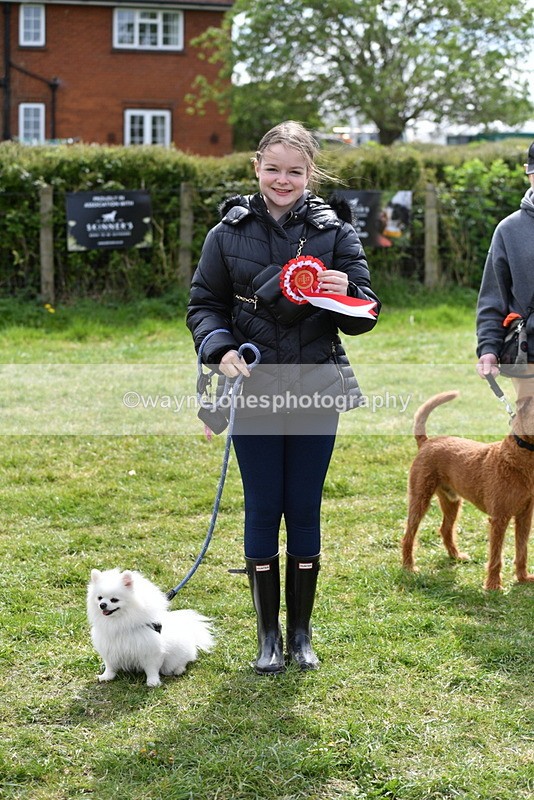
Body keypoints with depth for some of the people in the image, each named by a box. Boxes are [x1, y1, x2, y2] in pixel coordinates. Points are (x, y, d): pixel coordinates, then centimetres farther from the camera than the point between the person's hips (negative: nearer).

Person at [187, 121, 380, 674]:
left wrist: (346, 292, -23)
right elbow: (203, 305, 5)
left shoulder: (335, 233, 0)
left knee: (304, 510, 7)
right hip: (253, 393, 0)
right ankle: (268, 636, 19)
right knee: (263, 509, 5)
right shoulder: (229, 234, 1)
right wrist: (220, 349, -14)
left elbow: (364, 318, -1)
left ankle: (301, 633, 22)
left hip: (315, 391, 0)